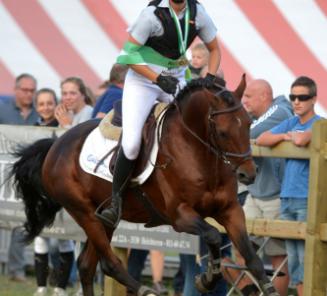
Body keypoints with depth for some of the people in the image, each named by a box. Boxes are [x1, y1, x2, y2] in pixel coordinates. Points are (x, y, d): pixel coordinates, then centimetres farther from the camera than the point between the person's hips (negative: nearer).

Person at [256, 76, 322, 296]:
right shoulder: (291, 123, 14)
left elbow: (301, 140, -25)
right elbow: (261, 140, 8)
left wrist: (291, 136, -4)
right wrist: (286, 136, -4)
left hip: (308, 200, -7)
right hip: (287, 198, 7)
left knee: (307, 258, -9)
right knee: (293, 259, 8)